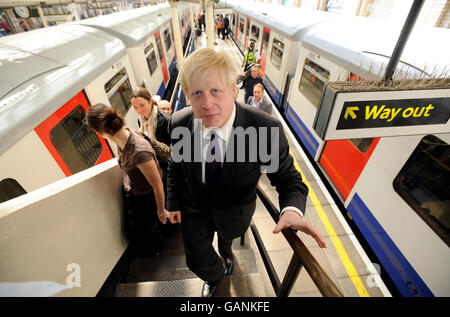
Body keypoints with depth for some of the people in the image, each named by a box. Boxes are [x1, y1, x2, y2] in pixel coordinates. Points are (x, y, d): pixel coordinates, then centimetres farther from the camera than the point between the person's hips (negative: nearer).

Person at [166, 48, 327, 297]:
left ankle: (225, 248, 77)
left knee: (228, 233, 34)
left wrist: (292, 209, -42)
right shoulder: (179, 123, -23)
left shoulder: (266, 129, -33)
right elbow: (175, 165, -4)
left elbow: (287, 178, -22)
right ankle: (216, 275, 60)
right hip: (194, 208, 2)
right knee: (197, 262, 19)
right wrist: (173, 203, 0)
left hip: (233, 212, 0)